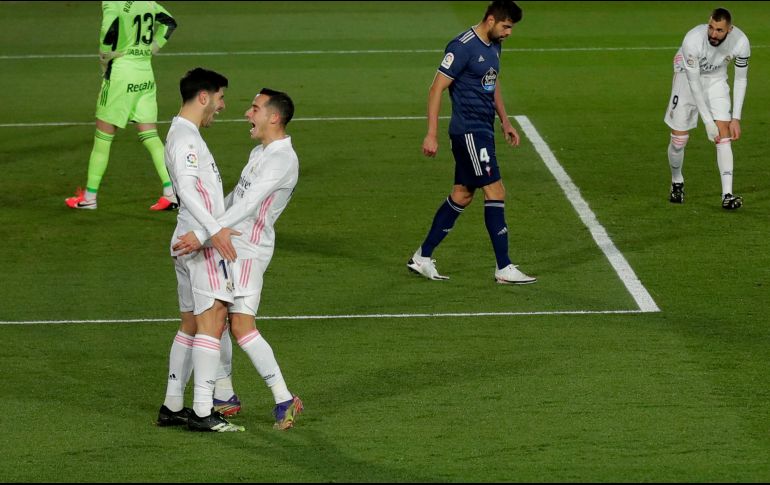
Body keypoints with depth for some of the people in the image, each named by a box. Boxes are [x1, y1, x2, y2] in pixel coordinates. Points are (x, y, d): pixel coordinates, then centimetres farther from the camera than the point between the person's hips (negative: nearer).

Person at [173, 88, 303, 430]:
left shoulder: (282, 160, -18)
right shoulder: (260, 152, 14)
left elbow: (248, 205, -28)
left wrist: (204, 234, -34)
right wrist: (203, 228, 26)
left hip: (249, 250, -10)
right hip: (230, 244, 10)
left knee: (242, 325, -17)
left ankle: (284, 400, -14)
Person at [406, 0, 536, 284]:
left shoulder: (494, 45, 11)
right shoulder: (463, 47, -17)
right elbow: (437, 88, -16)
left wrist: (505, 122, 24)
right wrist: (431, 135, -18)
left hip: (483, 131, 10)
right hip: (469, 131, -10)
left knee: (462, 195, 12)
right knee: (495, 192, -9)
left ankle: (422, 258, 19)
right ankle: (504, 269, -4)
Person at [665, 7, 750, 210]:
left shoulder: (740, 43, -26)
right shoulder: (693, 41, -36)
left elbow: (741, 79, -11)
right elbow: (693, 83, -28)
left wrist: (736, 119, -13)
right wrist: (708, 122, -28)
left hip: (716, 79, 2)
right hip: (688, 77, -2)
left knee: (724, 134, -14)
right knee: (679, 138, -2)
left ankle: (727, 195, -18)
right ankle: (677, 183, 27)